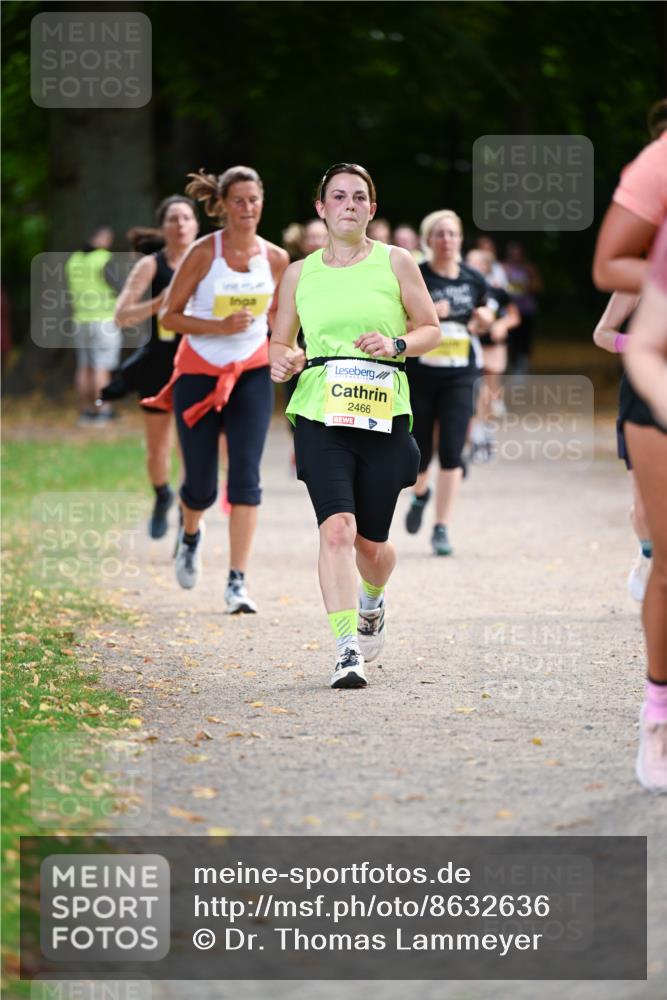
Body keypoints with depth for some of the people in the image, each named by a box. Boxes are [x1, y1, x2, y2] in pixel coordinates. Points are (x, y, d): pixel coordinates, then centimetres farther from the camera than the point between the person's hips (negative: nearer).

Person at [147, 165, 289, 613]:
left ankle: (238, 583, -11)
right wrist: (220, 327, -21)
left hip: (252, 374, 2)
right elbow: (169, 316, -9)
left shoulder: (275, 258, -1)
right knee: (201, 486, 2)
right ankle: (190, 534, 40)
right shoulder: (203, 253, -12)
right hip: (199, 373, -2)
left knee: (246, 476, -13)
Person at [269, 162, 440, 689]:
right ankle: (348, 650, -23)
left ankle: (372, 603, 43)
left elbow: (431, 329, 9)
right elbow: (280, 342, 19)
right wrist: (283, 361, -4)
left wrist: (396, 344, -10)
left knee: (371, 542, 7)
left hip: (383, 416, 0)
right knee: (337, 528, -20)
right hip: (320, 417, 0)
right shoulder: (299, 274, 11)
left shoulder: (395, 262, 6)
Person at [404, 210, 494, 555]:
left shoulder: (474, 281, 6)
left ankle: (442, 529, -3)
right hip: (420, 374, -1)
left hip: (460, 376, 1)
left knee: (451, 452, -9)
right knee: (418, 451, 7)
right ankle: (420, 494, 43)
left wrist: (484, 320, -2)